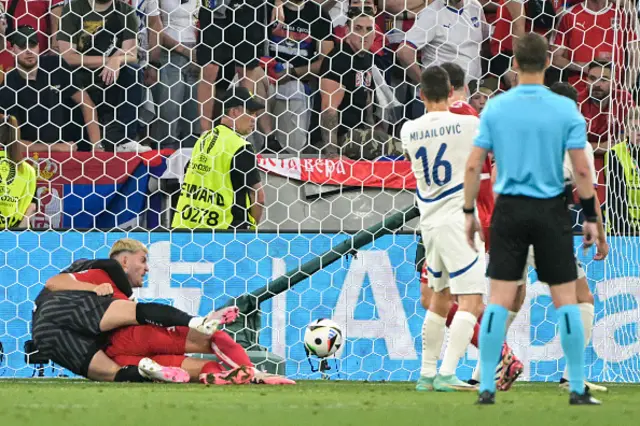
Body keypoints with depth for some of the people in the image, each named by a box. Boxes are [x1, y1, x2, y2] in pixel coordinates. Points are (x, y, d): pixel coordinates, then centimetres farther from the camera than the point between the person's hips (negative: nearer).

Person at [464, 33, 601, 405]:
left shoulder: (495, 108, -2)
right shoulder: (565, 109, -6)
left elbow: (474, 166, -2)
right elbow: (581, 169, -8)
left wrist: (469, 213, 8)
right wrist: (591, 217, 1)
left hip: (509, 208, 1)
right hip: (551, 209, -1)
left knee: (499, 301, 2)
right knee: (566, 300, 6)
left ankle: (487, 388, -1)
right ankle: (578, 389, 7)